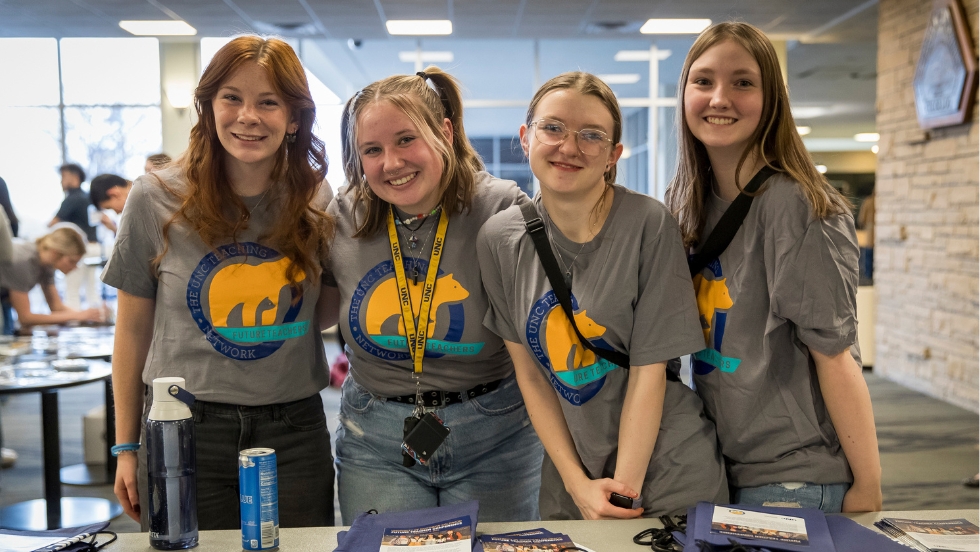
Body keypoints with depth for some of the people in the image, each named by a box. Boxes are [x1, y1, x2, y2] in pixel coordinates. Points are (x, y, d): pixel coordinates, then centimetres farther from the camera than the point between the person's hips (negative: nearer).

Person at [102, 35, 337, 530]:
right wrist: (126, 446, 5)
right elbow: (133, 328, 4)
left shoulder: (318, 205, 0)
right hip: (182, 429, -1)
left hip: (293, 432, 1)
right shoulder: (156, 198, -4)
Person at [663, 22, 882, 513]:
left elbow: (834, 356, -17)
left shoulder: (794, 205, -17)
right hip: (718, 465, 7)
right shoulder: (687, 205, 4)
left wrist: (867, 485, -14)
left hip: (793, 479, -6)